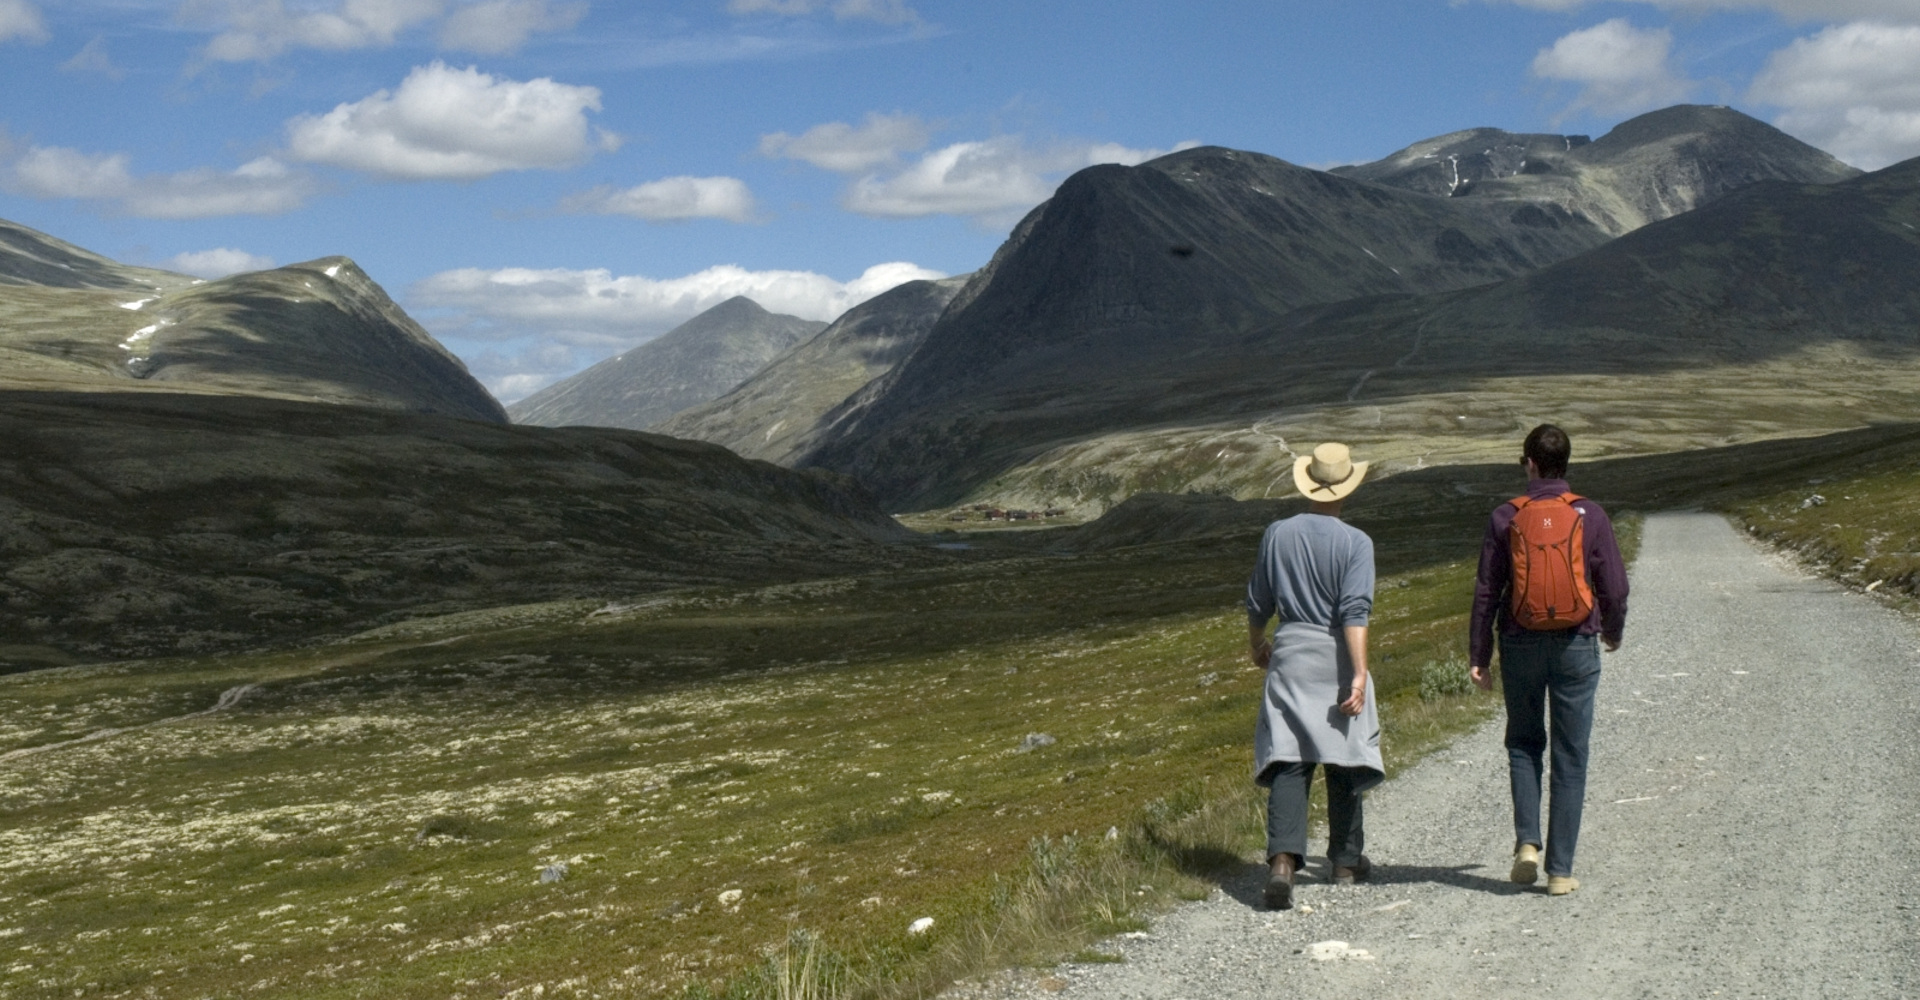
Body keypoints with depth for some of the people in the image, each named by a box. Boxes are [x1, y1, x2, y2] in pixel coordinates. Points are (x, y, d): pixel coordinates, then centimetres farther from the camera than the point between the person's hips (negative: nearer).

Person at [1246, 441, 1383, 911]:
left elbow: (1257, 604, 9)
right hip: (1335, 659, -2)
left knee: (1287, 762, -2)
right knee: (1344, 759, 12)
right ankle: (1345, 861, 24)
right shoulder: (1355, 542, -8)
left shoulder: (1278, 534, 2)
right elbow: (1355, 612, -16)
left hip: (1288, 653, 2)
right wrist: (1359, 674, -18)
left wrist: (1258, 645, 27)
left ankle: (1283, 859, -19)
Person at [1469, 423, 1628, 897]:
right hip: (1576, 646, 0)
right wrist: (1613, 632, 20)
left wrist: (1478, 655, 4)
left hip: (1521, 645, 0)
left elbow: (1486, 591, -2)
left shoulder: (1506, 517, -2)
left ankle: (1527, 841, 0)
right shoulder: (1590, 516, -3)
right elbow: (1614, 587, 0)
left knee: (1523, 743, 17)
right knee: (1570, 758, 5)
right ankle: (1560, 870, 6)